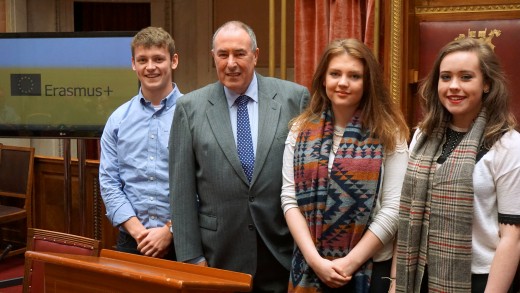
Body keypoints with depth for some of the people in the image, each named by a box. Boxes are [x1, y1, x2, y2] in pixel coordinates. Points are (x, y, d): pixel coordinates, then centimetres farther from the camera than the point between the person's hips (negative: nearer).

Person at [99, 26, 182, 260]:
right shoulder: (118, 119, 4)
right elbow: (109, 183, 1)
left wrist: (170, 231, -13)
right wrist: (138, 231, -9)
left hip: (181, 241, -2)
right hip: (131, 240, 2)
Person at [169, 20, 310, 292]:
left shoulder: (294, 97, -2)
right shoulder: (190, 107, 0)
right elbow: (182, 189, 0)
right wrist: (191, 255, -2)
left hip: (284, 251, 0)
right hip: (220, 254, 0)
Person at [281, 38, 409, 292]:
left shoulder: (388, 133, -5)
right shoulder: (301, 129, 2)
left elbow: (393, 207, -8)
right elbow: (290, 198, -2)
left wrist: (351, 262, -12)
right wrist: (315, 259, -10)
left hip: (370, 268, -2)